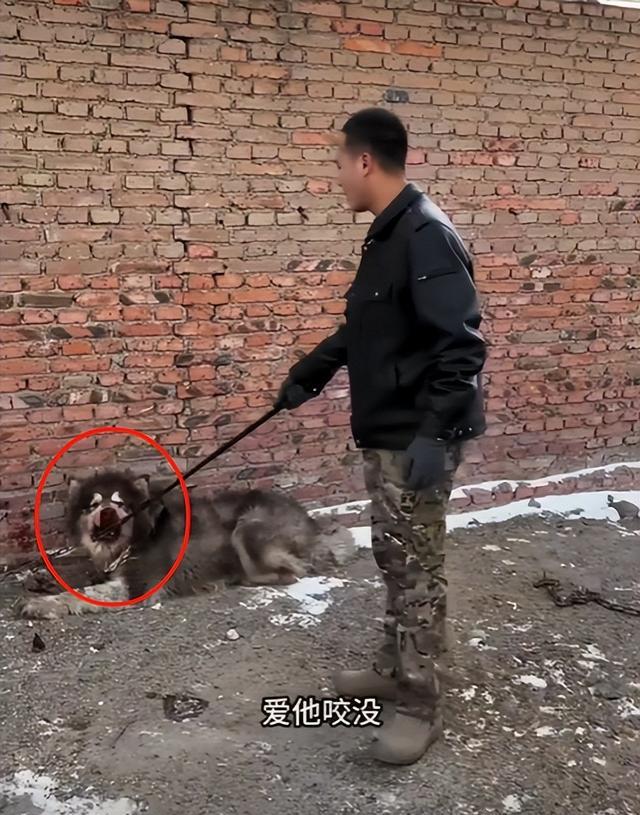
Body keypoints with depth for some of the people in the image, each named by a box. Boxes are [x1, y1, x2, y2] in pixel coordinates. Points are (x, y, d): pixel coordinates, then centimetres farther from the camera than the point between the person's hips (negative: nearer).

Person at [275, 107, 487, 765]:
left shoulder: (427, 235, -18)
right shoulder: (386, 235, 13)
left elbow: (462, 345, -25)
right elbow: (359, 330, 24)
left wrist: (434, 433, -30)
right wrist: (306, 376, 30)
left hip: (417, 439, -9)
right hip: (385, 433, 9)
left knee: (416, 568, 1)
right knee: (393, 559, 18)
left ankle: (421, 707, 17)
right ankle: (394, 670, 35)